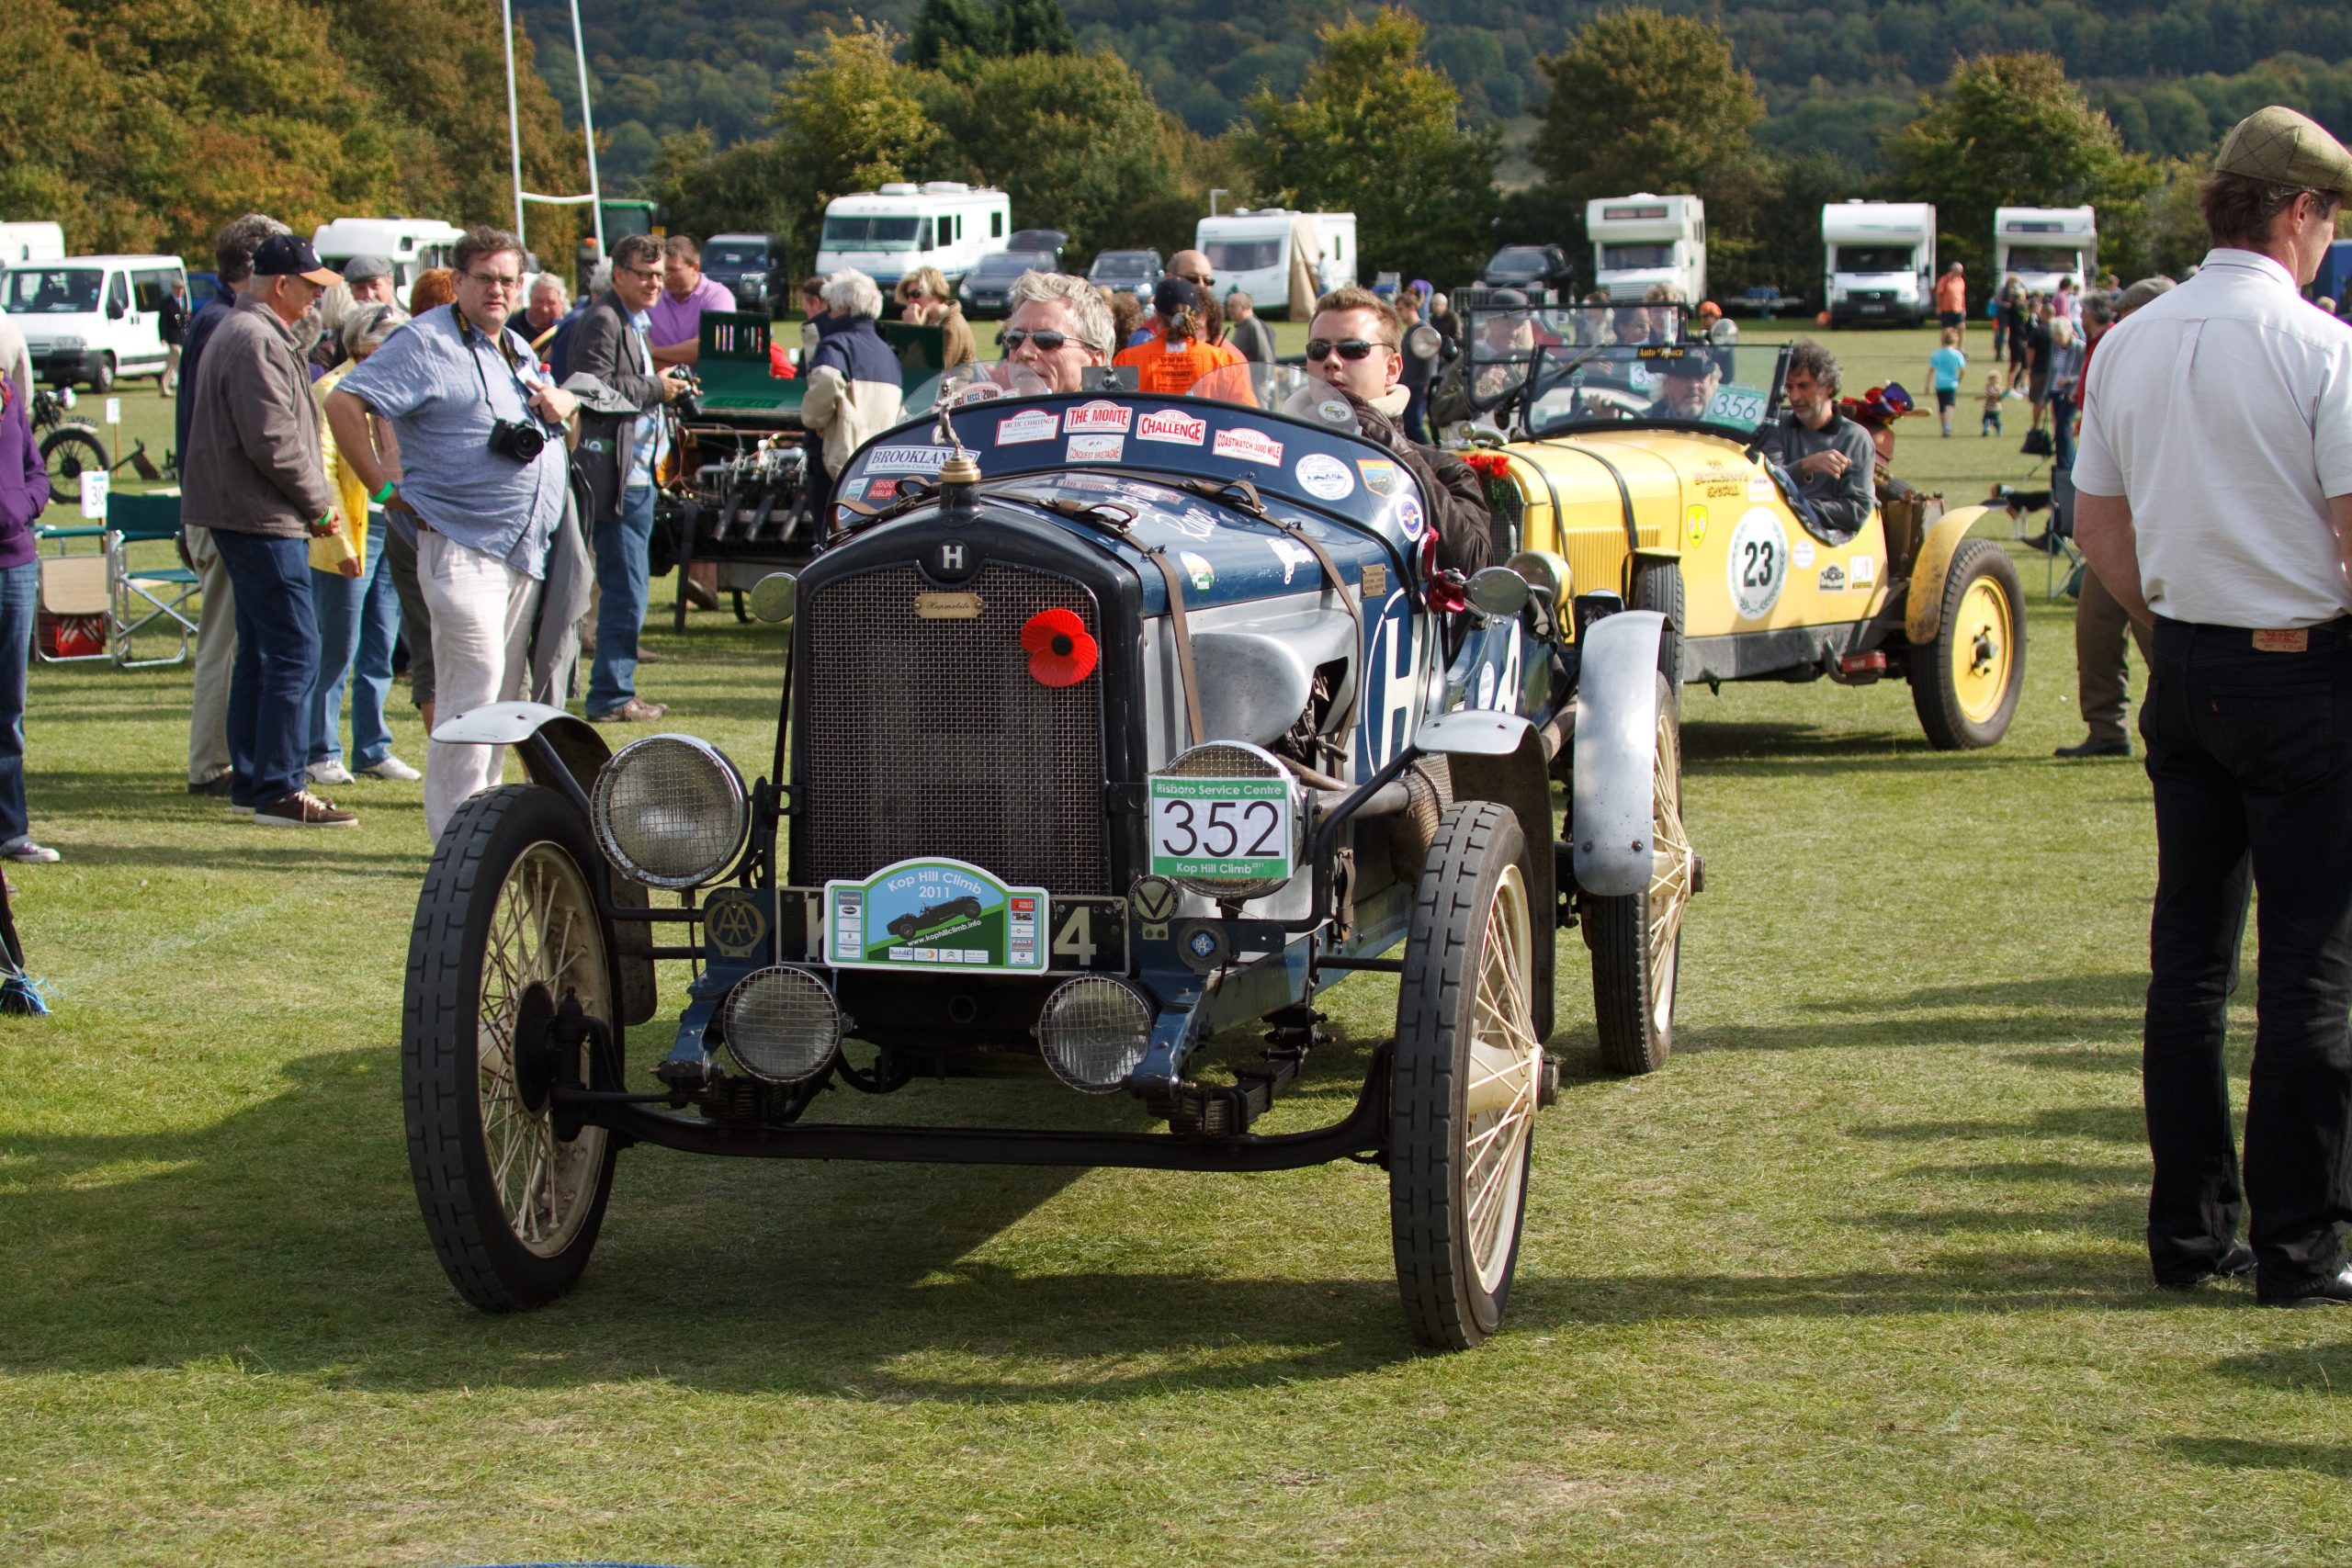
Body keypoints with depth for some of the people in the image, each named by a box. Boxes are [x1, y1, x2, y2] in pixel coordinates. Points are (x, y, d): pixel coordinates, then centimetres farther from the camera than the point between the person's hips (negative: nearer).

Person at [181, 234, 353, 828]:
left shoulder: (242, 332, 19)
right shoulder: (256, 340, -16)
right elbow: (272, 441, -21)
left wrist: (312, 500, 15)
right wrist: (319, 501, -10)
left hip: (245, 515, 11)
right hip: (264, 518, -11)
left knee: (261, 649, 15)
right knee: (295, 650, -11)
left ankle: (249, 780, 21)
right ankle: (278, 791, -11)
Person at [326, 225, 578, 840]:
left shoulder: (518, 349, 20)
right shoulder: (426, 343, -6)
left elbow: (558, 400, 38)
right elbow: (343, 403, -13)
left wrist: (560, 401, 12)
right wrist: (384, 488, -13)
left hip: (526, 551, 8)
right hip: (461, 545, -8)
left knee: (506, 695, 10)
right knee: (473, 686, -13)